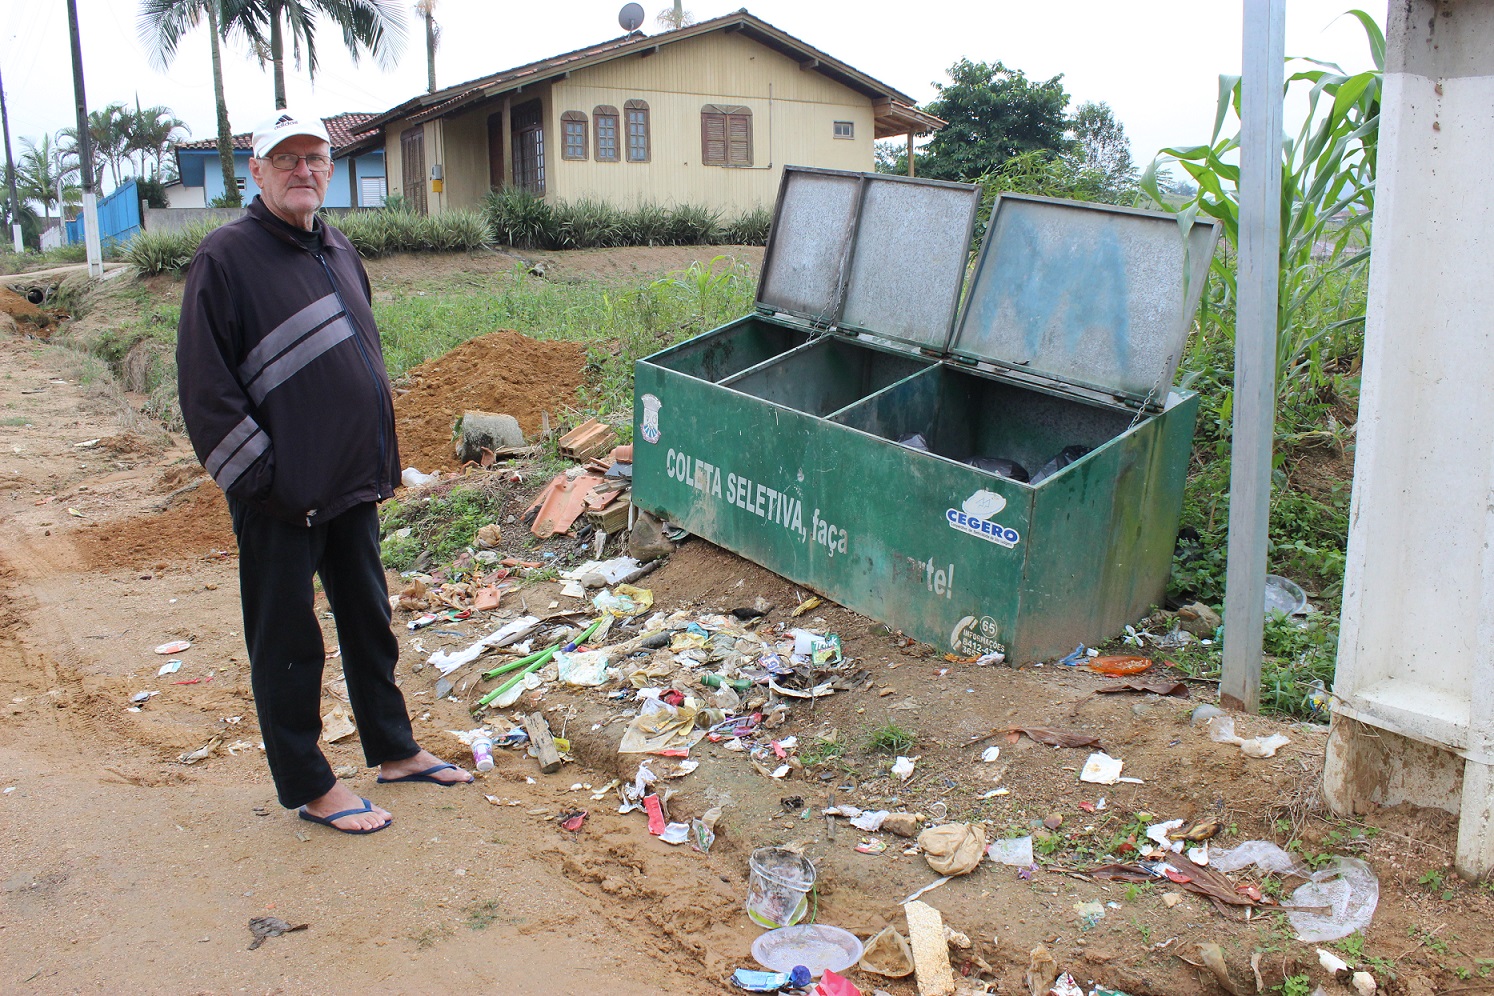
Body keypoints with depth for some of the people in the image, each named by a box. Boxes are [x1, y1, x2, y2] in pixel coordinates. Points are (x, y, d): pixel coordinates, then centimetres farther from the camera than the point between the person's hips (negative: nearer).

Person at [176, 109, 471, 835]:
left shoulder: (339, 252, 12)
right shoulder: (226, 257, -11)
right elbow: (205, 387, -15)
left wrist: (380, 461, 14)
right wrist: (260, 477, -17)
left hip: (353, 483, 8)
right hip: (280, 500, -7)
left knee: (369, 620, 18)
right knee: (288, 642, 6)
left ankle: (393, 750, 34)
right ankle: (308, 787, 19)